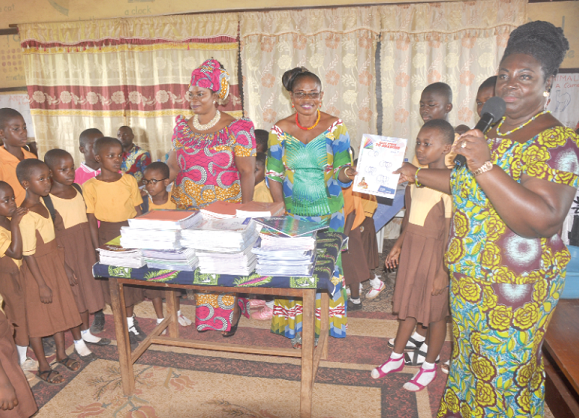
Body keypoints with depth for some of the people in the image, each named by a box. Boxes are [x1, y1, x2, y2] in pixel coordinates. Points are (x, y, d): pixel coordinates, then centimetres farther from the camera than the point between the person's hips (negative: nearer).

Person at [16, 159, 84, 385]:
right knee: (37, 317, 8)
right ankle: (43, 366, 23)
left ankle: (61, 353, 36)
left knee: (59, 310, 18)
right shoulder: (26, 217, -23)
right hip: (38, 269, -8)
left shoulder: (42, 203, 3)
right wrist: (42, 284, -17)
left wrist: (65, 268, 15)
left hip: (55, 264, 8)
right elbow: (28, 254, -20)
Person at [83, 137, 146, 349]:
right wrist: (98, 249, -8)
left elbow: (138, 212, 5)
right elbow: (92, 221, -6)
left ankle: (130, 321, 32)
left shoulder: (129, 180, 0)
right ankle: (127, 326, 23)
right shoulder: (90, 186, -8)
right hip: (108, 236, -2)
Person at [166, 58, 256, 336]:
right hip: (188, 209, 4)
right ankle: (204, 314, 27)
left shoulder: (236, 129, -7)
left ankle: (230, 313, 22)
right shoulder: (182, 128, 9)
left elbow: (247, 172, -8)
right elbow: (173, 165, 13)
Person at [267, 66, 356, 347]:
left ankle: (322, 326, 28)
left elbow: (340, 171, -8)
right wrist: (282, 210, -7)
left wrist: (346, 174, -32)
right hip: (292, 213, 1)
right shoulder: (280, 130, -2)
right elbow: (273, 175, 0)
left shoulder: (335, 127, -5)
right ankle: (296, 328, 27)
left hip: (328, 213, -1)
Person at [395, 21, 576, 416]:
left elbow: (544, 222, -30)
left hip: (512, 286, -8)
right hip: (470, 275, 8)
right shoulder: (496, 129, 8)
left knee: (502, 370, 9)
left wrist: (485, 165, -34)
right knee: (470, 351, 25)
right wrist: (417, 174, 15)